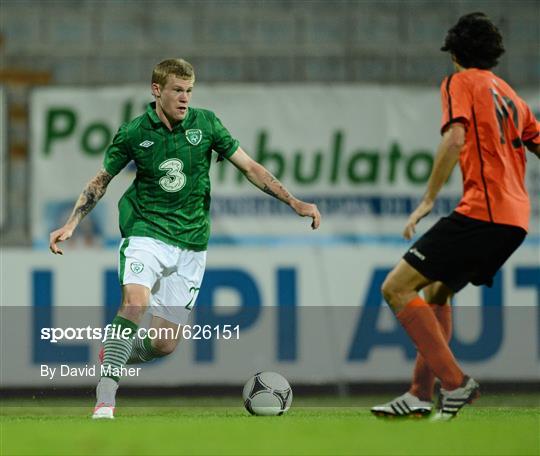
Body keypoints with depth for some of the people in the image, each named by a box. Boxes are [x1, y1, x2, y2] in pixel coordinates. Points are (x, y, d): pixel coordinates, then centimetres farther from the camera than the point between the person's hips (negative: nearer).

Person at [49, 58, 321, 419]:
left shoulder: (205, 123, -1)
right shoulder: (134, 133, -4)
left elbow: (250, 167, 4)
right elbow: (102, 180, 9)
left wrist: (295, 203, -3)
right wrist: (71, 224, -1)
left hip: (191, 243, 2)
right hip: (147, 232, -2)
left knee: (165, 345, -1)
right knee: (135, 303, -31)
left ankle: (117, 354, 32)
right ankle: (105, 400, -28)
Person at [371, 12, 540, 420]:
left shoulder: (461, 83, 1)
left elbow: (456, 138, -15)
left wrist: (428, 200, -16)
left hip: (481, 211, -9)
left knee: (397, 288, -9)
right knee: (437, 292, 24)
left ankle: (455, 382, -16)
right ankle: (420, 395, 18)